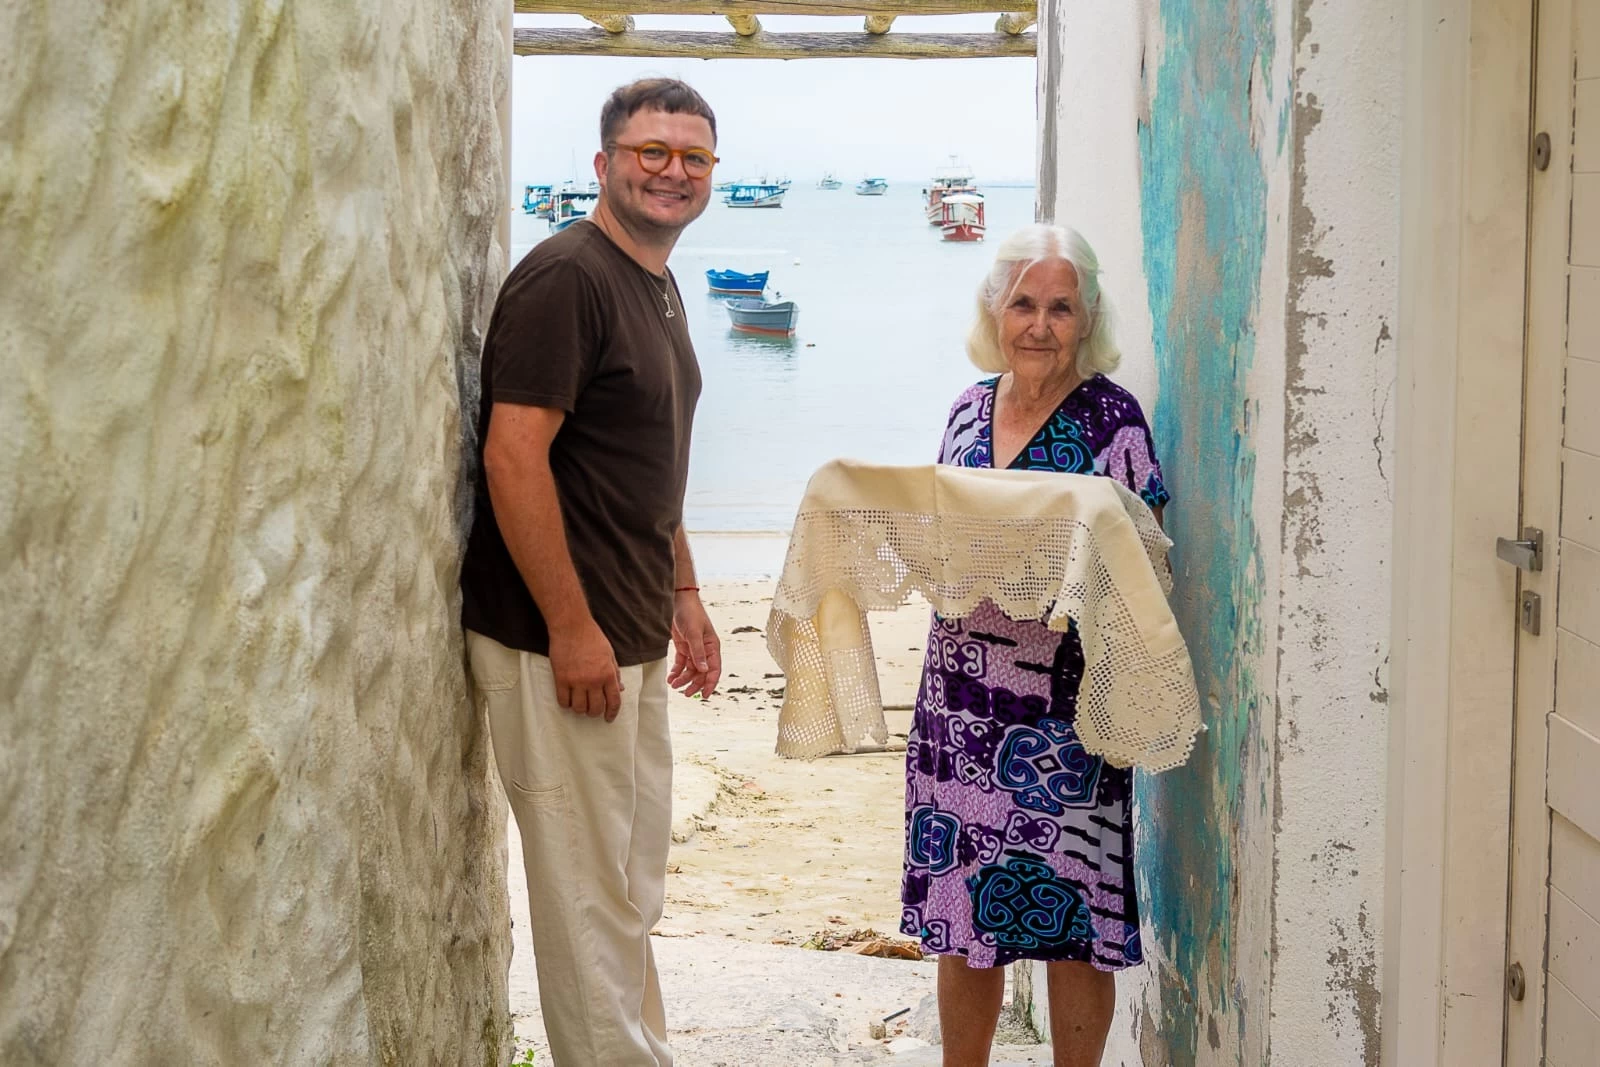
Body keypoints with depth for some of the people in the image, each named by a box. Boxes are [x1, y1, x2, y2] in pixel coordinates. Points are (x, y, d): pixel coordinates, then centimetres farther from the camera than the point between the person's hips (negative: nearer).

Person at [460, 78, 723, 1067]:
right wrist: (571, 629, -23)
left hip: (635, 640, 10)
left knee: (635, 879, 19)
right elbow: (513, 455, -22)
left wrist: (683, 594, 21)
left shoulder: (659, 287, 14)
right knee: (592, 893, 0)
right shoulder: (567, 276, -15)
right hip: (565, 645, -10)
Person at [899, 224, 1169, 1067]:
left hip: (1063, 705, -5)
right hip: (960, 698, 5)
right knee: (958, 907, 12)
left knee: (1067, 918, 1)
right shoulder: (970, 409, 10)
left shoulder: (1110, 416, -6)